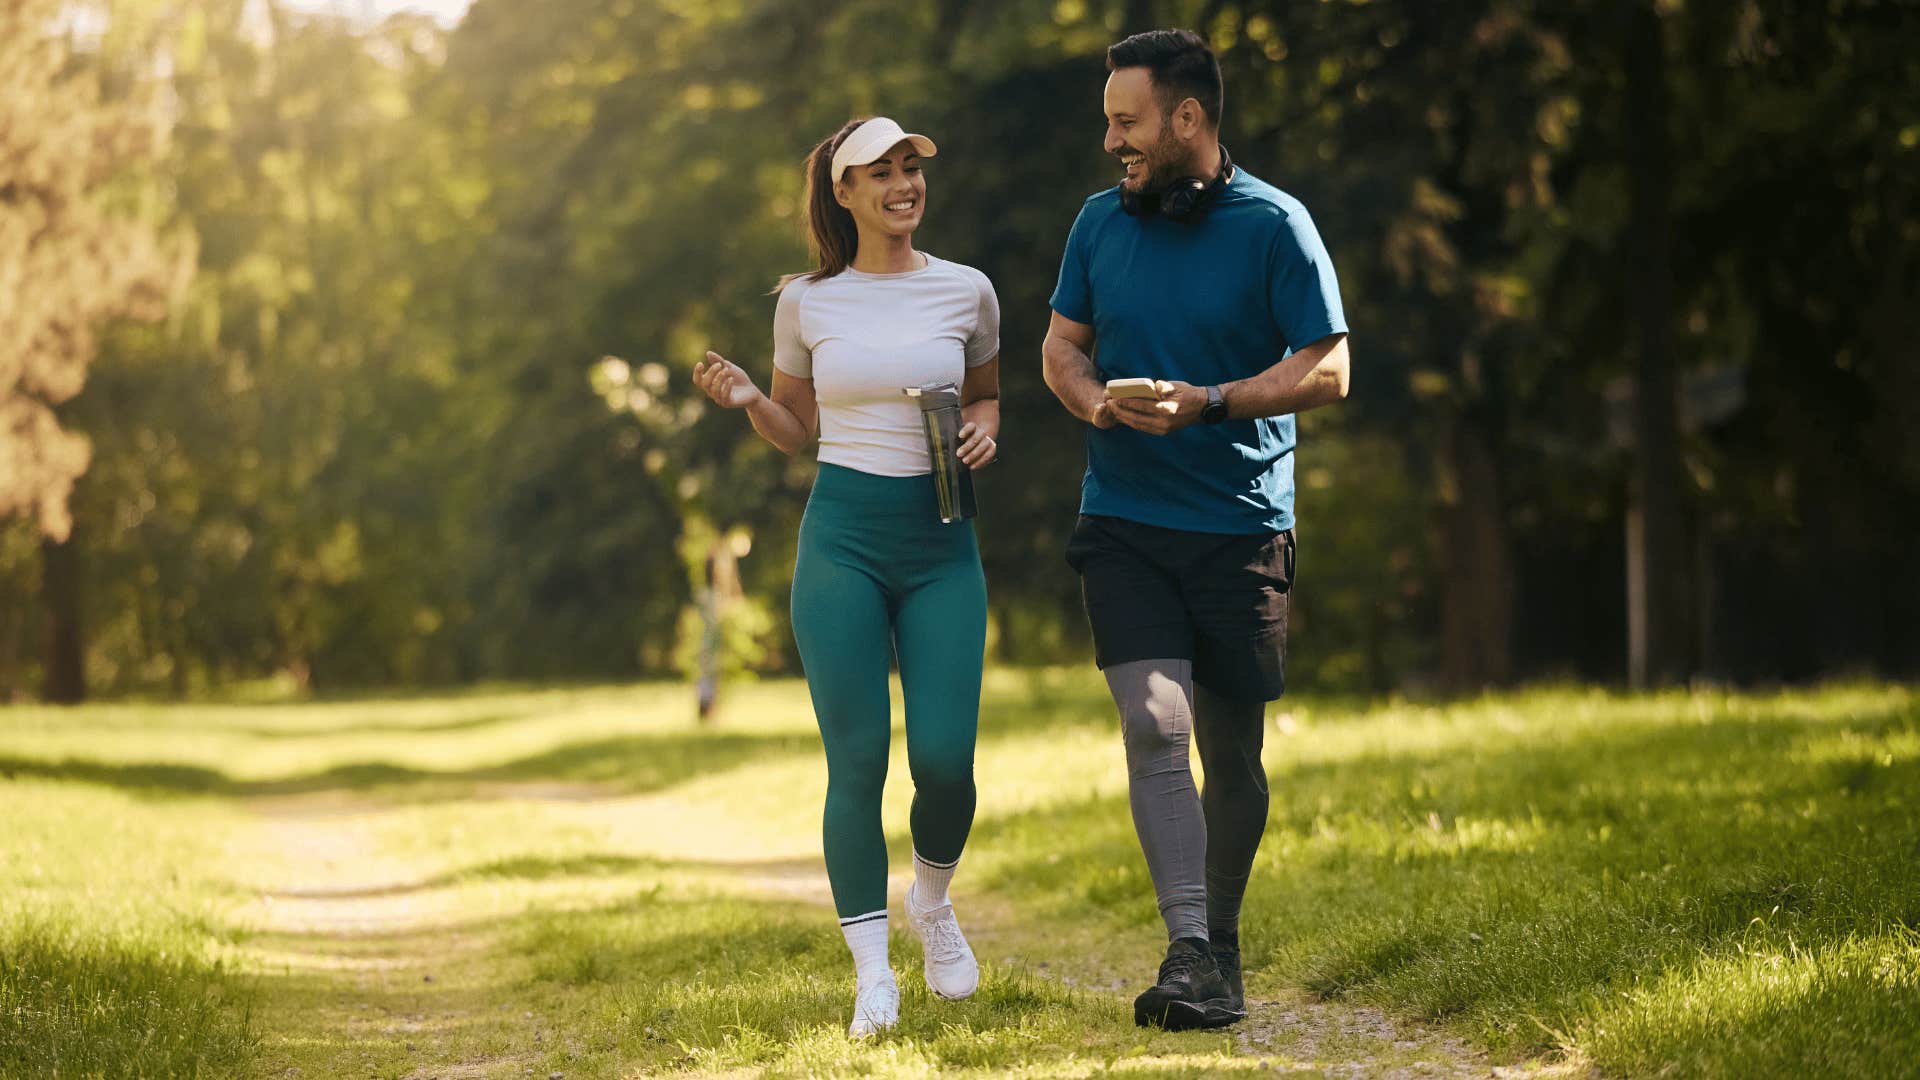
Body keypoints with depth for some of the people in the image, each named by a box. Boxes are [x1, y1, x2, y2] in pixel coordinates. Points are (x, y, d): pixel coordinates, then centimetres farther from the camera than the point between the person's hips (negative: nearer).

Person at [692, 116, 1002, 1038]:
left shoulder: (966, 291, 5)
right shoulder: (806, 302, 4)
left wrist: (985, 428, -2)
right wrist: (745, 398, -6)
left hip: (940, 542, 1)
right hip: (842, 536, -1)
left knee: (945, 758, -6)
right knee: (857, 759, -4)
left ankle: (932, 901, 27)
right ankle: (871, 973, 6)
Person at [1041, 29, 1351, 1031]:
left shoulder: (1274, 225, -5)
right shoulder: (1101, 222, 6)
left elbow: (1326, 370, -7)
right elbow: (1061, 345, 16)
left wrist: (1206, 404, -19)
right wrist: (1096, 401, -7)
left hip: (1242, 524, -1)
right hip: (1124, 521, 1)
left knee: (1232, 750, 7)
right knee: (1154, 725, -15)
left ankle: (1222, 941, 25)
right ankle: (1188, 954, -18)